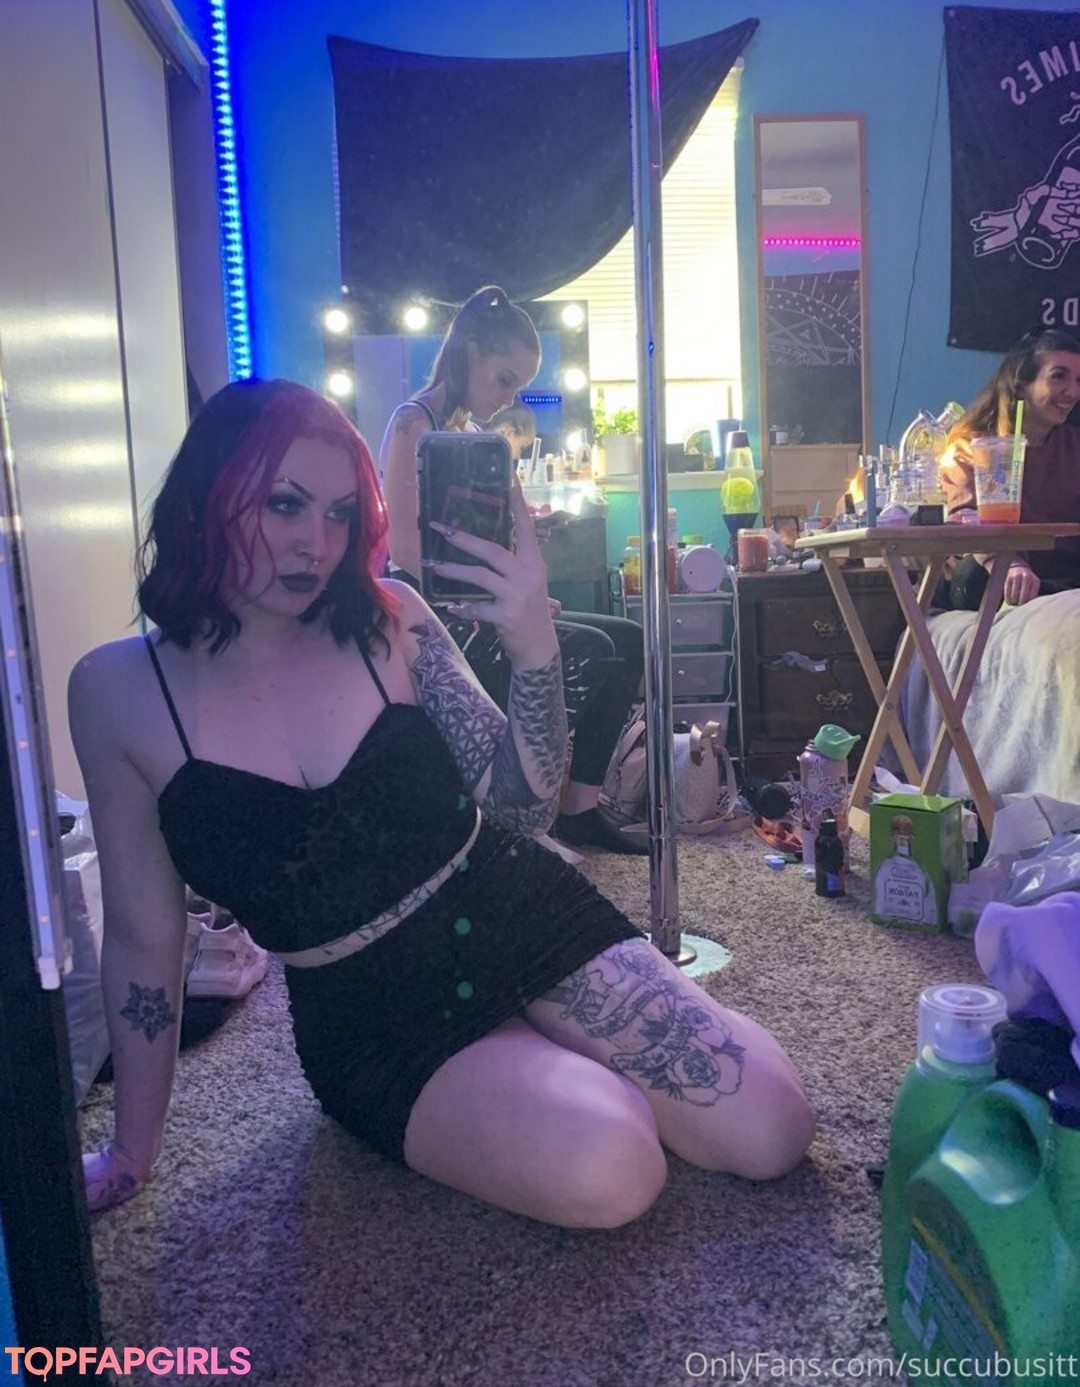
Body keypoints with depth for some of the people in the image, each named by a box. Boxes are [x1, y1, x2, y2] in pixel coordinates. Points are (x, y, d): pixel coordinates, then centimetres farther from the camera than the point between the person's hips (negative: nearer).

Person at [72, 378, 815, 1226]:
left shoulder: (386, 621, -8)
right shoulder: (117, 690, -9)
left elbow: (521, 807, -7)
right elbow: (144, 937, 0)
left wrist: (535, 650, -24)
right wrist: (131, 1154, 7)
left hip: (526, 924, 2)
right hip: (377, 1022, -1)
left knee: (769, 1132, -8)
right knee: (607, 1175, -26)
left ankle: (577, 1068, 18)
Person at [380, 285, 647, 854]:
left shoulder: (464, 432, 20)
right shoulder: (414, 422, -8)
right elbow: (406, 550, -17)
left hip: (474, 612, 10)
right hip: (435, 621, -9)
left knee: (628, 641, 0)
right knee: (587, 651, -24)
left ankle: (580, 808, -3)